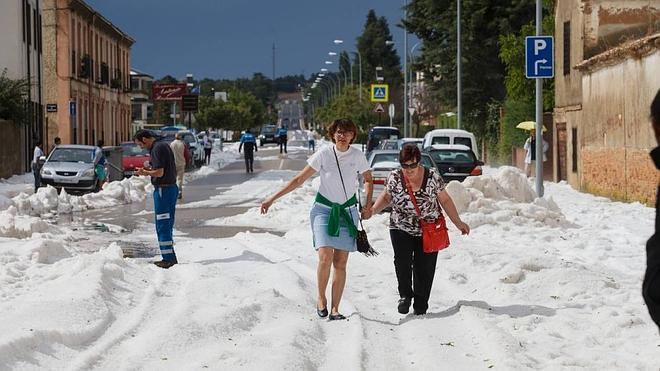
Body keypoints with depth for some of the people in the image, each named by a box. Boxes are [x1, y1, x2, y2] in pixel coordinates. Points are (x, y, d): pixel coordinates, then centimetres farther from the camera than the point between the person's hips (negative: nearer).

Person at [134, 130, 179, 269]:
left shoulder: (157, 149, -16)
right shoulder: (164, 145, 15)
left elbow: (159, 173, -22)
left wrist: (144, 172, -6)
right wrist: (149, 170, 13)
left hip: (163, 189, -10)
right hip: (172, 187, 10)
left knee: (162, 226, -5)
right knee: (167, 224, 14)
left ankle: (168, 258, -4)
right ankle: (171, 257, 18)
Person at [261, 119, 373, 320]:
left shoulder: (357, 156, -5)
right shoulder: (324, 154, -9)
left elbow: (368, 179, 15)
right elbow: (299, 179, -4)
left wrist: (368, 202, 2)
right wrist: (273, 198, -6)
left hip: (347, 211, 2)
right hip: (324, 209, -2)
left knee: (341, 263, 0)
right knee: (325, 257, -18)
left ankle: (335, 309, 6)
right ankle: (321, 298, 5)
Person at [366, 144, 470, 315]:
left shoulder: (432, 176, -7)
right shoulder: (394, 178, -4)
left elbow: (445, 200, 3)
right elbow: (386, 196, 12)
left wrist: (458, 223, 6)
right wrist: (372, 210, -4)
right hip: (401, 229, 0)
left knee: (424, 268, -1)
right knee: (402, 262, -17)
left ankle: (421, 304, 16)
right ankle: (405, 295, 5)